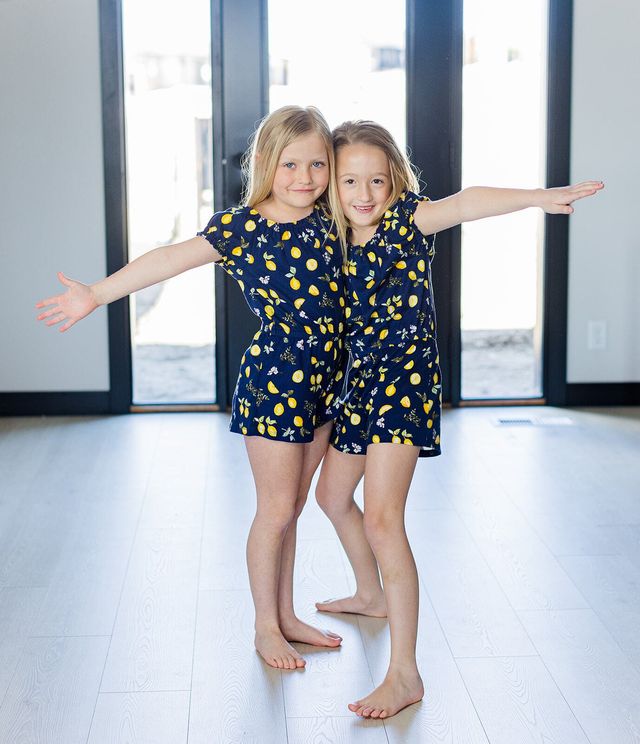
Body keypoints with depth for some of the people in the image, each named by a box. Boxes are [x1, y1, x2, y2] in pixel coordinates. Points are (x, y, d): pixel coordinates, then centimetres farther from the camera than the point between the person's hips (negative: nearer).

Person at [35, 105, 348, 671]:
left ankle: (287, 614, 30)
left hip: (321, 383, 6)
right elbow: (169, 259, -20)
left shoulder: (326, 217, 3)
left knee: (293, 506, 16)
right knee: (276, 510, 3)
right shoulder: (242, 226, -13)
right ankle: (266, 625, 20)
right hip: (274, 383, -5)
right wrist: (96, 295, -24)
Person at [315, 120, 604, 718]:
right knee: (333, 495, 24)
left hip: (405, 380, -8)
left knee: (382, 520, -18)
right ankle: (372, 595, 51)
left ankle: (405, 674, -14)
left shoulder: (406, 219, -12)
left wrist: (538, 197, -48)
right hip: (359, 382, 8)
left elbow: (462, 204, -32)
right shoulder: (338, 237, 6)